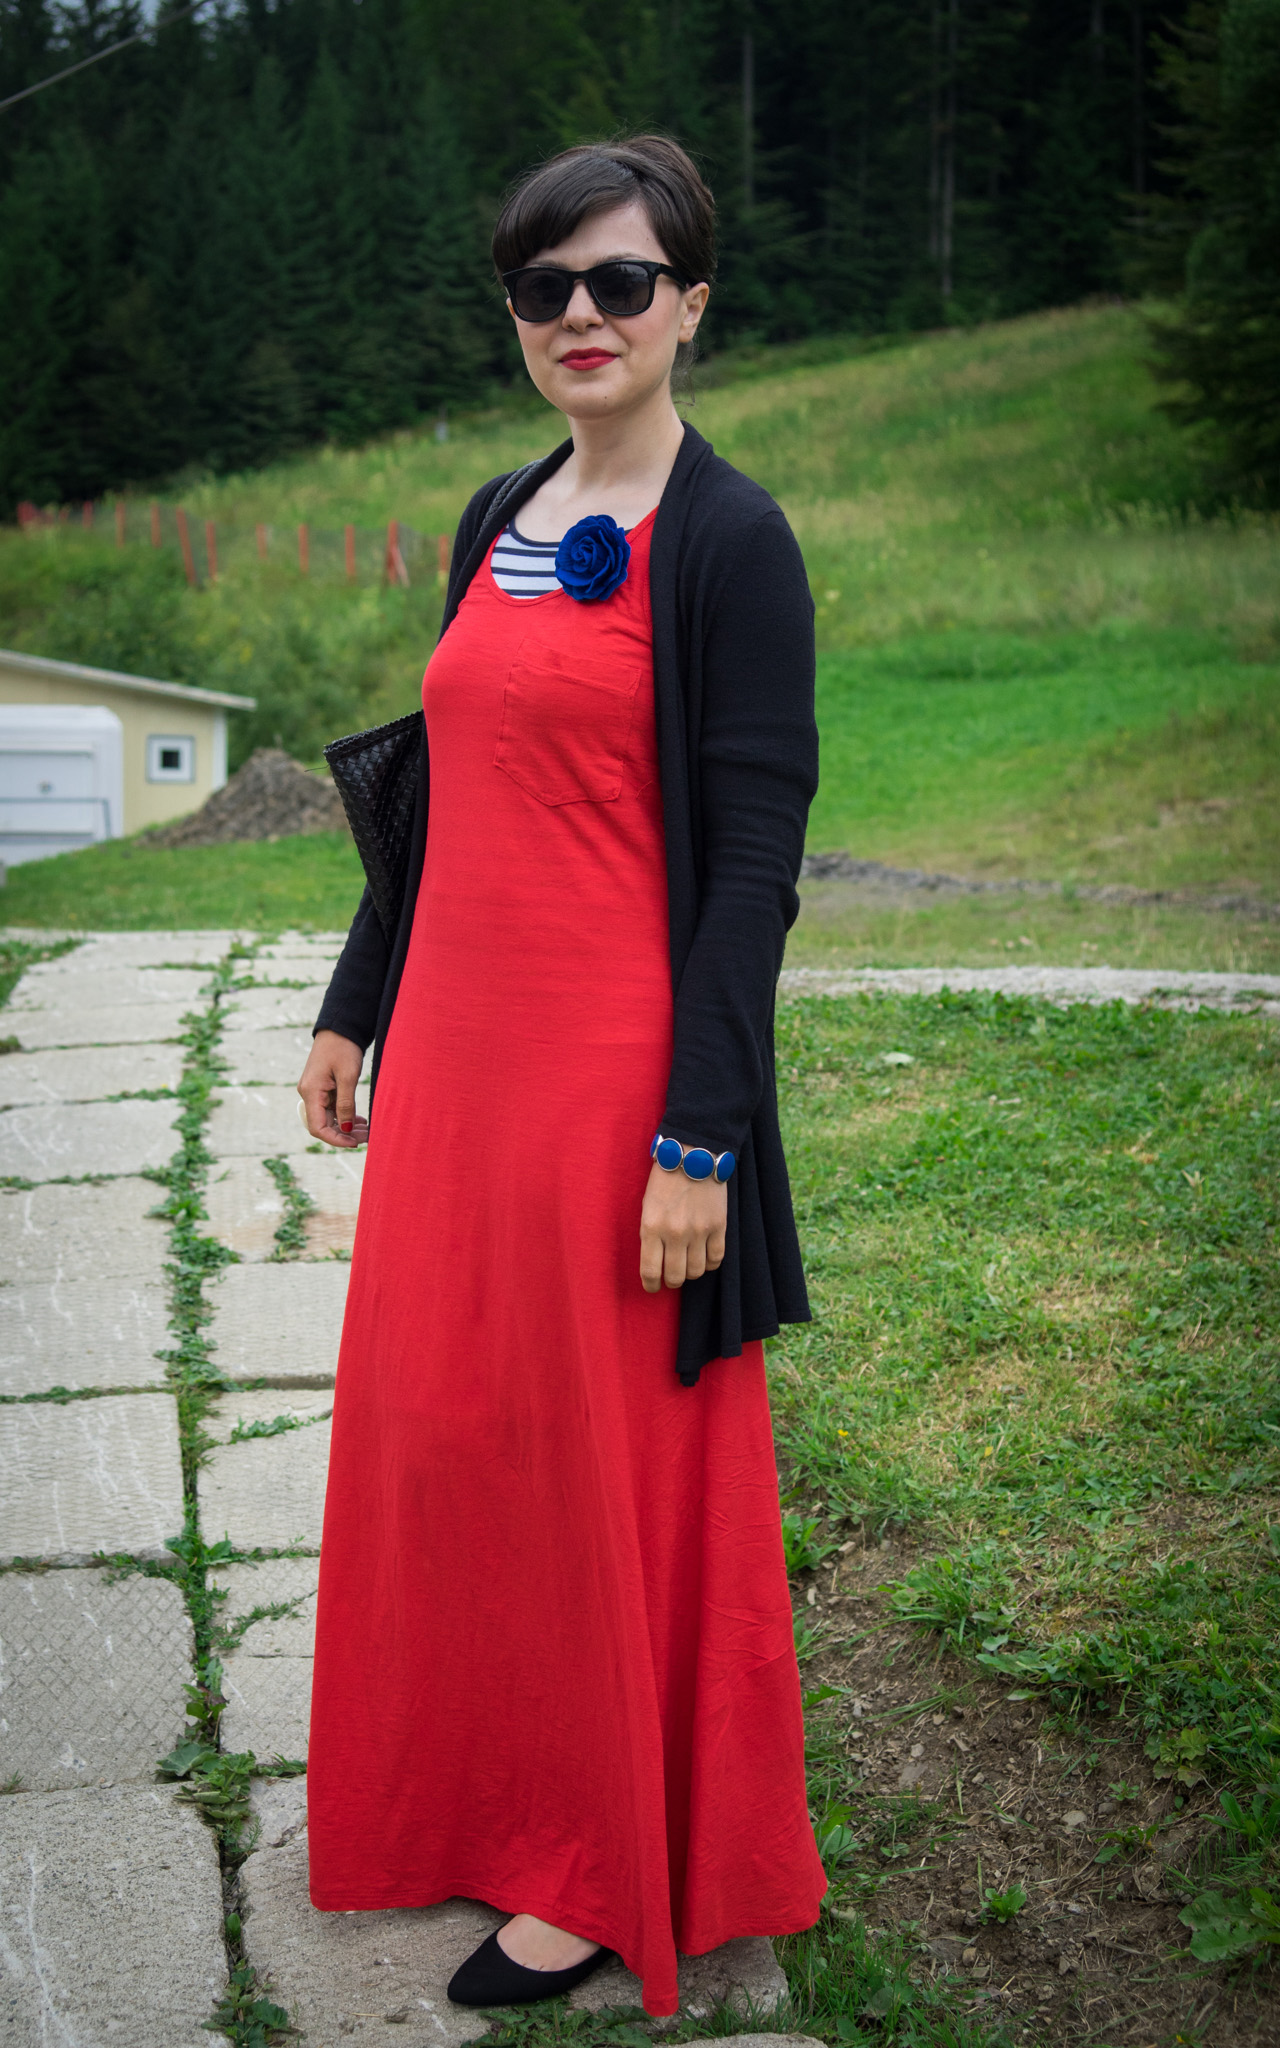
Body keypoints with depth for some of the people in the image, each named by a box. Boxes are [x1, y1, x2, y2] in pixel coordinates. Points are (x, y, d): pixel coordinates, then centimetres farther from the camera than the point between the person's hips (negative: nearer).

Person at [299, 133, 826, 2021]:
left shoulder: (729, 544, -10)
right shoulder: (497, 524, 12)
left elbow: (753, 862, -14)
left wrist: (701, 1140, -18)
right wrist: (357, 1010, 19)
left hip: (612, 1070, -8)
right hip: (455, 1056, 8)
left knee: (611, 1458, 4)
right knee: (442, 1423, 16)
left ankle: (608, 1875, 23)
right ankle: (473, 1794, 37)